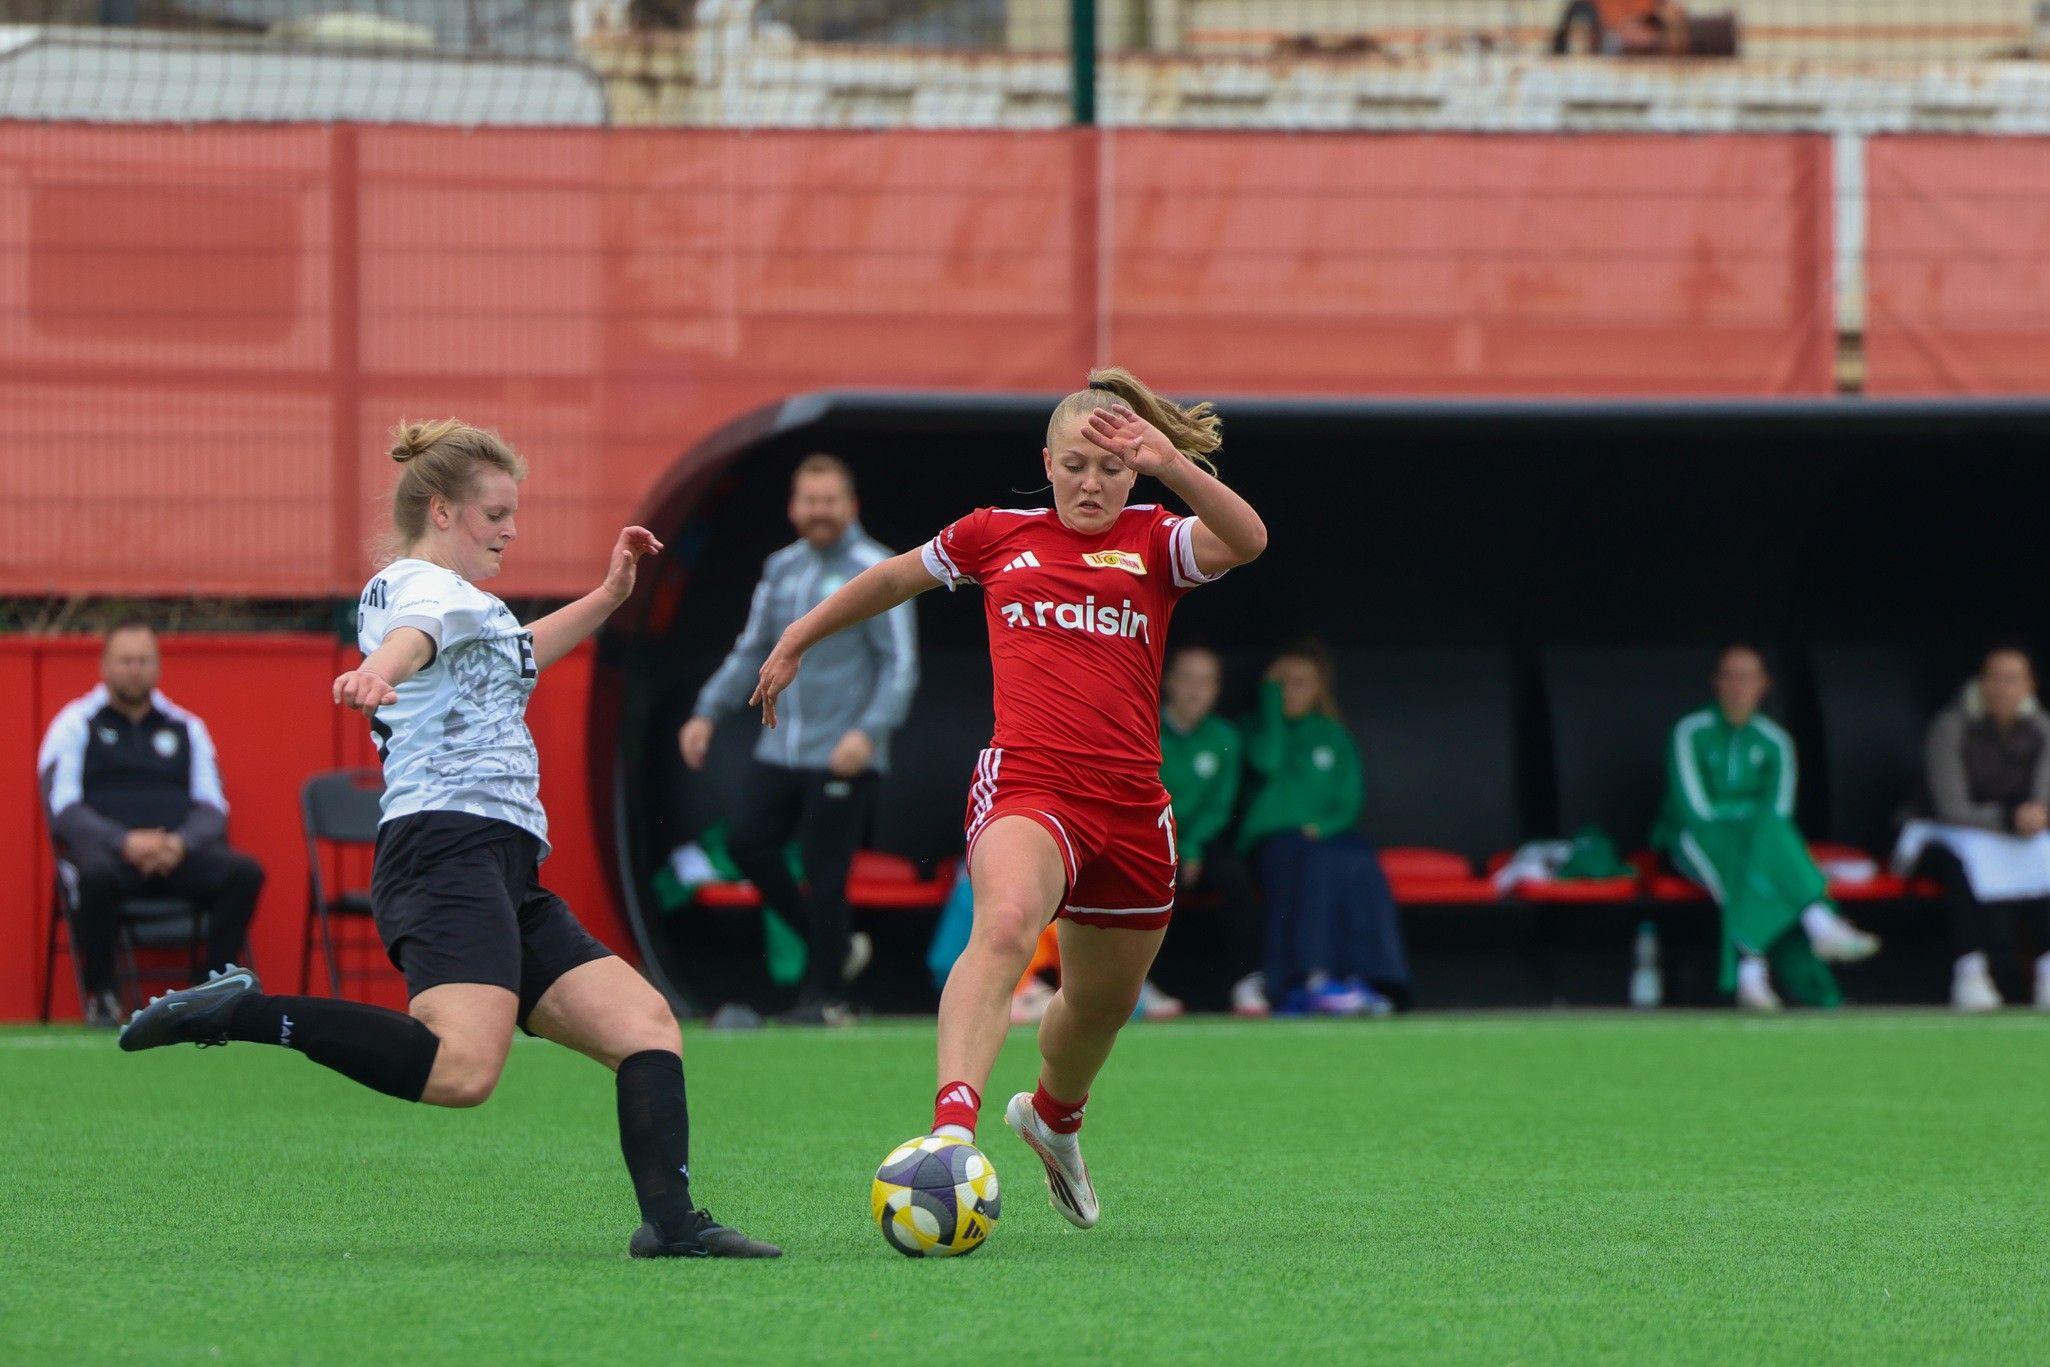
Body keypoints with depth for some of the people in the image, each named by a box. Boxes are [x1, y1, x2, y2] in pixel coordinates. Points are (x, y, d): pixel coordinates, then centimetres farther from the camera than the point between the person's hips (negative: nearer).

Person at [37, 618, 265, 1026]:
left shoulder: (186, 728, 19)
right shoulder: (77, 724, 9)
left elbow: (212, 807, 11)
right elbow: (63, 809, -2)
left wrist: (181, 843, -13)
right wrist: (125, 842, -19)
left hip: (181, 853, 3)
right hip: (105, 848, -3)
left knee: (244, 873, -27)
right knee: (96, 875, -40)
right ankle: (99, 995, -21)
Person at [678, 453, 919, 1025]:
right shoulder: (780, 570, 13)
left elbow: (901, 666, -9)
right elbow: (751, 651, 21)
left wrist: (869, 731, -23)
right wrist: (707, 713, 10)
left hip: (842, 757, -7)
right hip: (780, 751, 7)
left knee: (825, 871, -6)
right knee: (748, 842, 1)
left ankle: (824, 994, 4)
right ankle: (835, 944, 16)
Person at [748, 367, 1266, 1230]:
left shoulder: (1155, 543, 9)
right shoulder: (998, 536, 12)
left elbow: (1246, 540, -13)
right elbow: (897, 577, 30)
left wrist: (1172, 464, -26)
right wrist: (797, 641, 35)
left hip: (1131, 805, 3)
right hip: (1026, 786, -3)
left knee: (1102, 1003, 19)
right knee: (1005, 924, -34)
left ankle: (1052, 1116, 53)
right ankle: (952, 1127, -51)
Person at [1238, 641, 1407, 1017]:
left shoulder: (1335, 737, 19)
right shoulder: (1262, 726, 14)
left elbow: (1349, 803, 12)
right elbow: (1267, 761, -10)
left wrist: (1322, 826, -10)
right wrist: (1271, 695, -4)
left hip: (1324, 834, 3)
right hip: (1270, 835, -2)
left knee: (1360, 862, -31)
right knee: (1308, 861, -36)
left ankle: (1357, 976, -40)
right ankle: (1312, 977, -46)